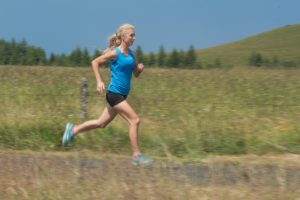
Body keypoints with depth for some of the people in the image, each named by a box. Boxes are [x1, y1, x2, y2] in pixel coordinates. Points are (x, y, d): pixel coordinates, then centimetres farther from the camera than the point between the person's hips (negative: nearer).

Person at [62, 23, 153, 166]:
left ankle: (73, 130, 33)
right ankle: (136, 155, -9)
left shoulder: (132, 54, 9)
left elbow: (136, 74, 17)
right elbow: (95, 62, -7)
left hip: (121, 95, 8)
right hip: (114, 93, -8)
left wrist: (140, 69, -6)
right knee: (135, 120, -14)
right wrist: (99, 81, -15)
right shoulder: (115, 53, -12)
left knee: (102, 123, 18)